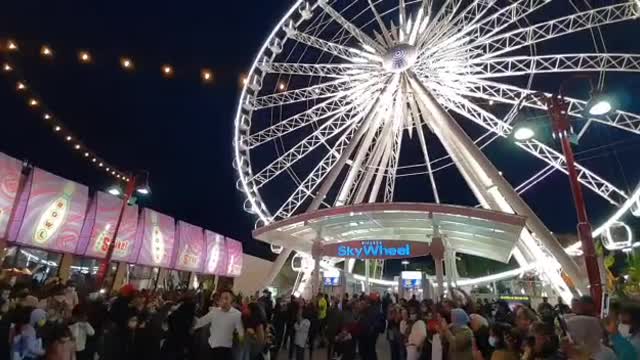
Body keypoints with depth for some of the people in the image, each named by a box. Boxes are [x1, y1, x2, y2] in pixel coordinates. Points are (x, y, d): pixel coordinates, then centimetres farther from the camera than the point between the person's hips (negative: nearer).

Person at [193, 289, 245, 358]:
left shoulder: (237, 314, -14)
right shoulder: (214, 311, -4)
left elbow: (241, 332, -14)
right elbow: (200, 322, 2)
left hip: (226, 348, -3)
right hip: (212, 346, 3)